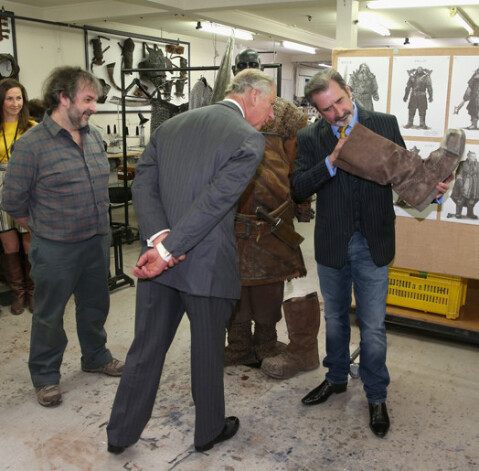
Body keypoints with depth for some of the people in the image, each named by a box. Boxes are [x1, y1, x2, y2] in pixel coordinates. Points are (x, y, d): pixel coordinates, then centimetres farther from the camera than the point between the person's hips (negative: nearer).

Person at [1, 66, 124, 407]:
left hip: (98, 241, 6)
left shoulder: (94, 136, 4)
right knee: (49, 315, 10)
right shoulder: (31, 145, -15)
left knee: (95, 305, 21)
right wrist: (44, 231, 3)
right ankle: (46, 376, 29)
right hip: (56, 249, -6)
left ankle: (96, 357, 42)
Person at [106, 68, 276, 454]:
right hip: (207, 266, -5)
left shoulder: (170, 126, 10)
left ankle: (121, 433, 33)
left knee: (146, 348, 18)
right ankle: (209, 432, 37)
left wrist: (158, 236, -11)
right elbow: (215, 201, -21)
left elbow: (143, 184, 1)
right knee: (208, 351, 15)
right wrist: (169, 249, -21)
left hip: (157, 261, 5)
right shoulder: (249, 139, -10)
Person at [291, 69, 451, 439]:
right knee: (335, 317, 19)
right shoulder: (311, 138, -3)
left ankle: (376, 397, 25)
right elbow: (299, 189, -11)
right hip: (331, 245, 2)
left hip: (373, 245, -1)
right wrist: (332, 162, -25)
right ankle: (337, 378, 41)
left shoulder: (385, 124, -3)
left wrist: (430, 188, -17)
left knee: (373, 325, 5)